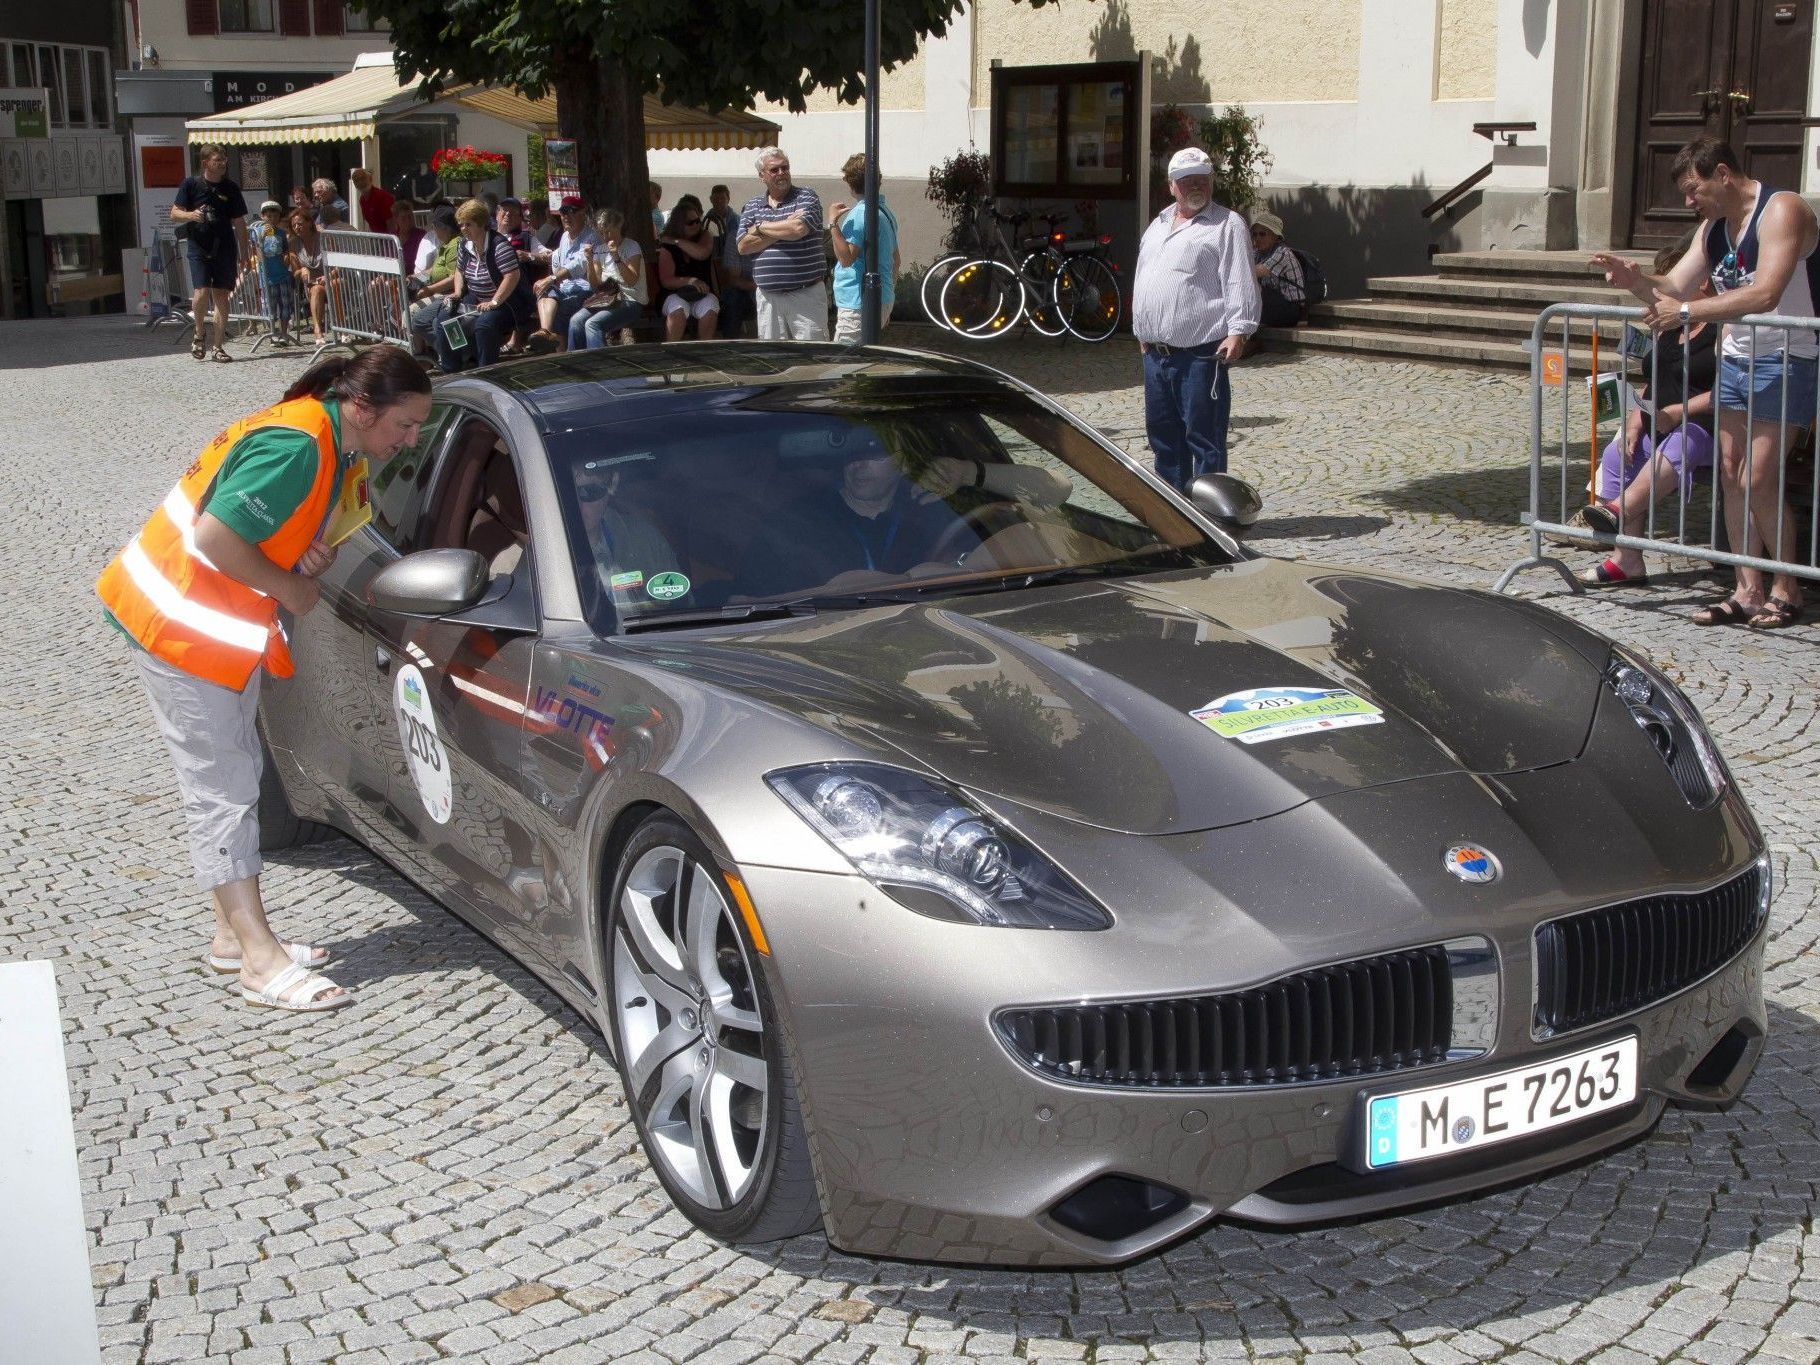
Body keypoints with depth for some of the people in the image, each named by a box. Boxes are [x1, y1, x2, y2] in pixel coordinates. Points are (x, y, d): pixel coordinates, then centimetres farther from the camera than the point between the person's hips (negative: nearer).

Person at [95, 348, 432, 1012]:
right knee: (221, 789, -7)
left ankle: (236, 934, 23)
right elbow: (215, 536, -30)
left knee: (234, 781, 14)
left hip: (226, 628, 10)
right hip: (180, 624, -10)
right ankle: (261, 961, -4)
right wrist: (291, 588, -16)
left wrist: (311, 554, -6)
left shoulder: (329, 443, 5)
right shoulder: (296, 447, -26)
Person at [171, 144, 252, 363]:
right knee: (202, 291, -14)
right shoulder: (191, 184, 1)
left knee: (221, 296, 1)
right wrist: (191, 215, -19)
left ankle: (219, 347, 7)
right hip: (199, 247, -2)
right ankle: (198, 334, 11)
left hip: (225, 248, 2)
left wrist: (245, 254, 8)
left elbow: (239, 223, 11)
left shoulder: (231, 188, 6)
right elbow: (174, 214, 3)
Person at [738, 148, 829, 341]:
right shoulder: (751, 207, 12)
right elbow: (743, 246, -2)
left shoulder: (806, 196, 2)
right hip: (768, 297, 3)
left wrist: (760, 228, -3)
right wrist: (784, 229, -8)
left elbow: (799, 229, -17)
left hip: (806, 294, -3)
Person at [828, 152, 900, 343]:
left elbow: (846, 258, -21)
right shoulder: (886, 211, 15)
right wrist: (887, 306, 27)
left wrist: (833, 223, -21)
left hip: (859, 305, -10)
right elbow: (896, 260, 21)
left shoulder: (861, 214, -15)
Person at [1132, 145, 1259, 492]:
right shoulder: (1158, 225, 19)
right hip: (1156, 351, 8)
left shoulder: (1227, 225, -3)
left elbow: (1240, 284, -12)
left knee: (1203, 437, -6)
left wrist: (1237, 331, -21)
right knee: (1163, 434, 14)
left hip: (1201, 353, -8)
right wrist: (1143, 332, 22)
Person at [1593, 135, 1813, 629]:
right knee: (1732, 476, 4)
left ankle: (1787, 591, 5)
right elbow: (1674, 288, 7)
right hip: (1735, 360, 8)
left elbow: (1765, 295, -29)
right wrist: (1637, 281, -13)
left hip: (1784, 363, -8)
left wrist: (1690, 311, -31)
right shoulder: (1712, 227, 11)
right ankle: (1748, 592, 9)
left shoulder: (1781, 211, -16)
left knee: (1758, 482, -9)